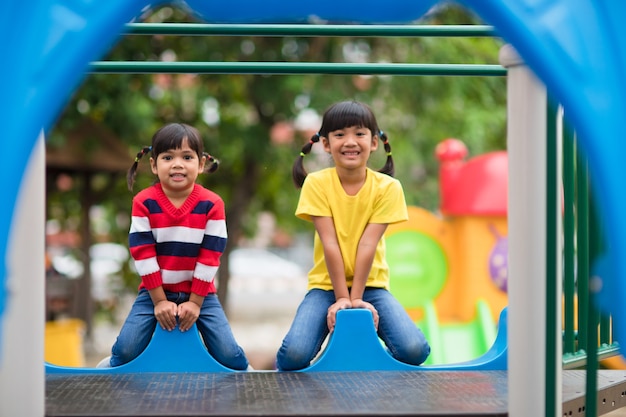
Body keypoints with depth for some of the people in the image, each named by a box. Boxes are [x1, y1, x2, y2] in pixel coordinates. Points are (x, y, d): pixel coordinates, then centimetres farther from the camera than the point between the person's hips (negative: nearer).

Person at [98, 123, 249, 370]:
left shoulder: (212, 204, -10)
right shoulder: (144, 202, -10)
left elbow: (210, 257, -9)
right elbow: (143, 254, -10)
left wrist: (195, 302, -10)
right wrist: (159, 300, -12)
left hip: (200, 293, 0)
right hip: (155, 292, 0)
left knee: (231, 357, -10)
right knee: (125, 352, -14)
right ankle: (112, 369, 21)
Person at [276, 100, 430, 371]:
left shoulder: (387, 187, -6)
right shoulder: (317, 183, -8)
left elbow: (367, 245, -13)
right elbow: (330, 244, -14)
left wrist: (356, 298, -17)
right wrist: (341, 298, -17)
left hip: (370, 284, 1)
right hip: (326, 285, -1)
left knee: (415, 350, -23)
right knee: (294, 355, -27)